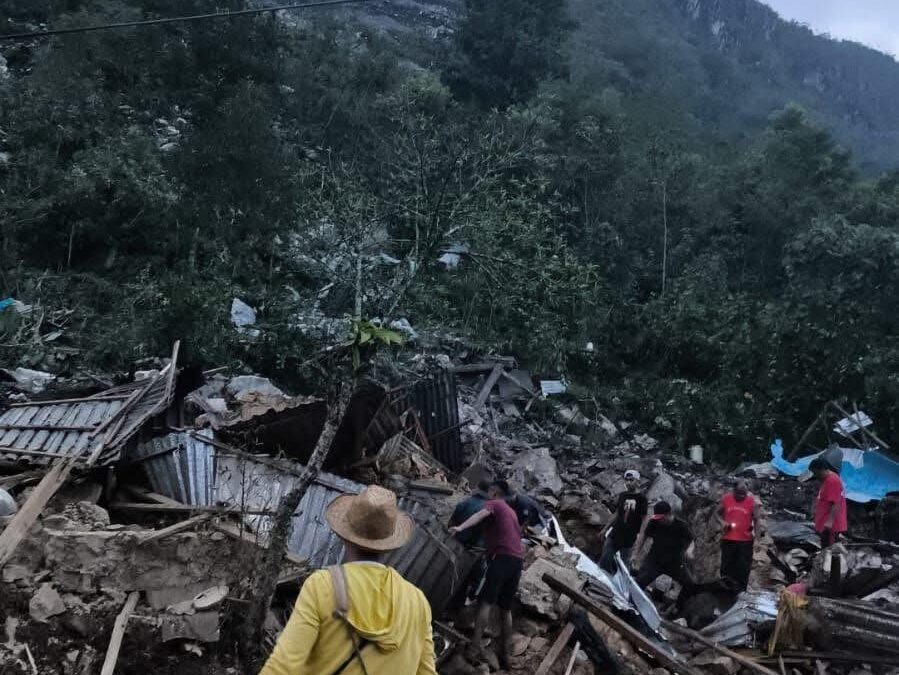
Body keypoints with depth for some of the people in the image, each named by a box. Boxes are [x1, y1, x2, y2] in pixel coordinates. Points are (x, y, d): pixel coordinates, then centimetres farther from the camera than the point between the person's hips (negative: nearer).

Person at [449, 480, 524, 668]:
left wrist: (461, 527, -33)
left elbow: (480, 515, -17)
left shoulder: (493, 504, 5)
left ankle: (476, 645, -26)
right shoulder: (512, 512, 30)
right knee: (506, 609, 12)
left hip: (502, 557, -8)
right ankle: (504, 653, 12)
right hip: (518, 559, 8)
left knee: (486, 602, -14)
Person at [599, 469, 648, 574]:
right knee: (605, 559, -1)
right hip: (615, 534, 4)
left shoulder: (641, 498, -8)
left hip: (629, 538, -4)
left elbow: (644, 520, -8)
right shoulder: (622, 495, 7)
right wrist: (608, 527, 15)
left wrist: (640, 536, -16)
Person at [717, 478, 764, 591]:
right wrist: (722, 522, -11)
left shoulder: (753, 501, -8)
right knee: (726, 567, 9)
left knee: (743, 569, 6)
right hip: (728, 539, 2)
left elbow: (757, 520, -6)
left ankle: (740, 593, 16)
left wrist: (756, 537, -17)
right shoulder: (725, 498, -3)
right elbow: (718, 514, 10)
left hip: (746, 541, -2)